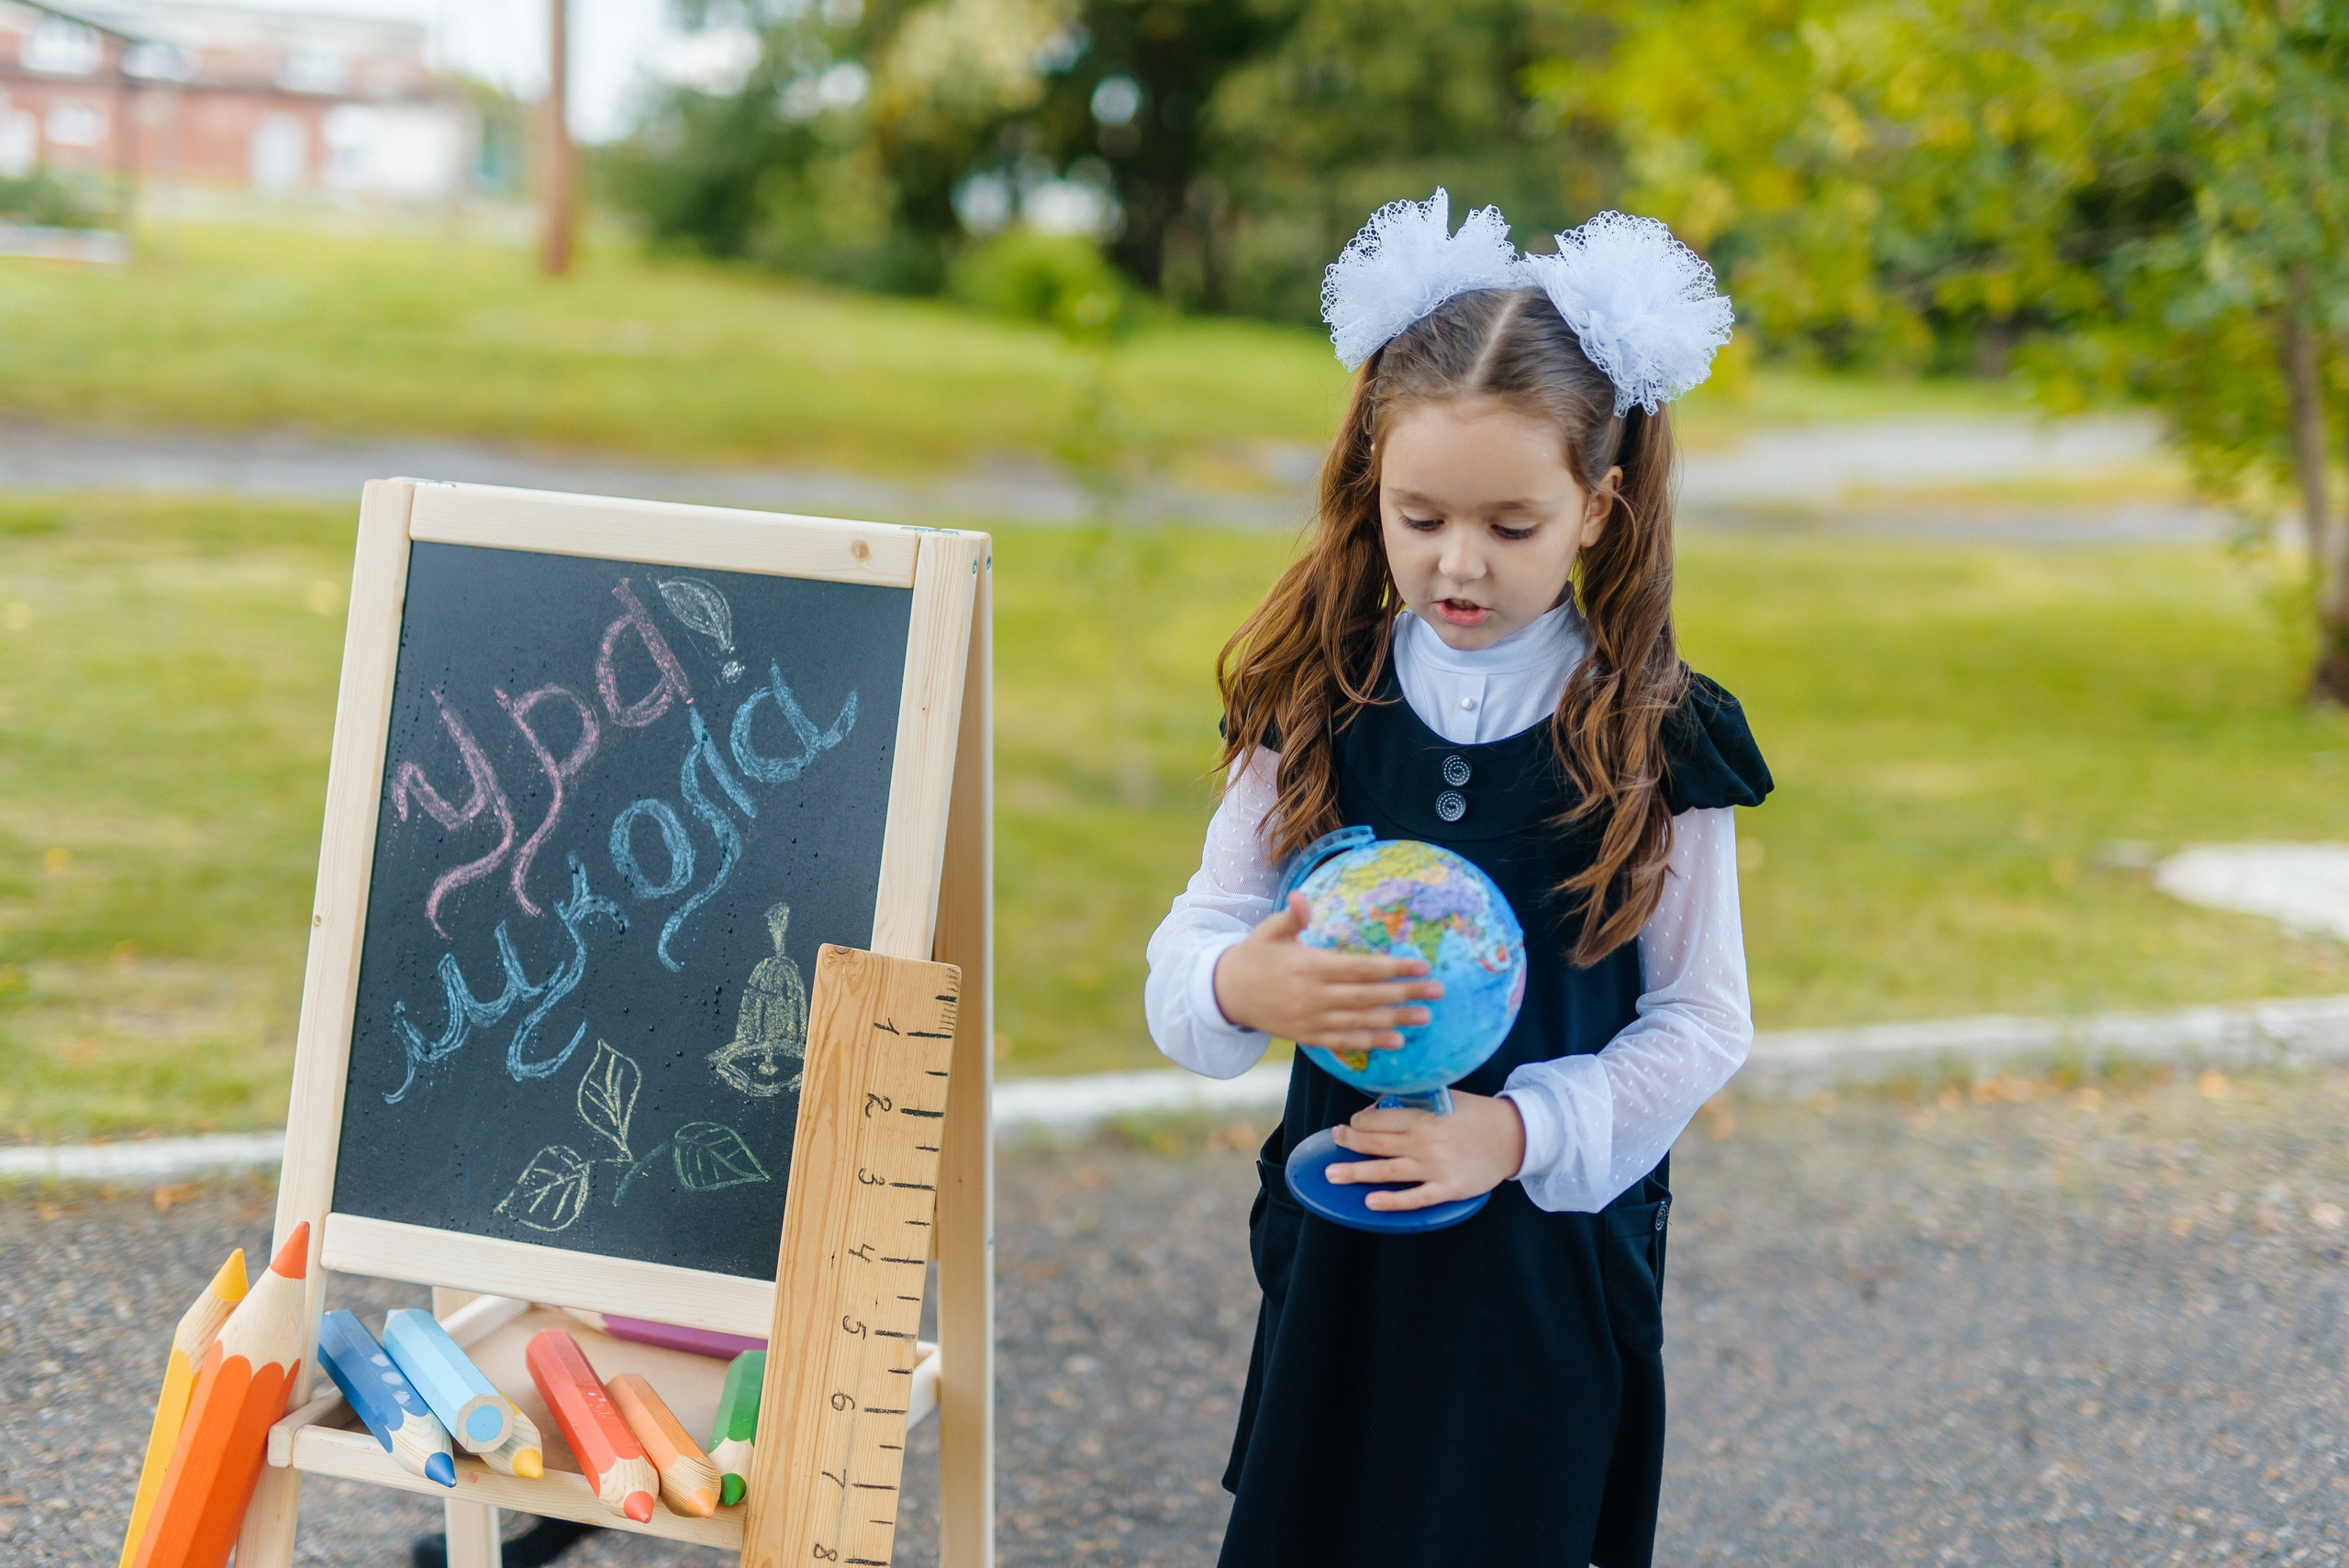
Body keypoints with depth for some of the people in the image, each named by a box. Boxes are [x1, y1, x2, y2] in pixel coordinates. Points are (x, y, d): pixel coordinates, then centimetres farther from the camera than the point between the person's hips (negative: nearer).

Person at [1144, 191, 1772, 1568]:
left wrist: (1520, 1130, -16)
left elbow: (1703, 1019, -3)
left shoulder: (1651, 735, -6)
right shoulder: (1320, 708, -1)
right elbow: (1192, 948, -1)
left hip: (1556, 1250, -2)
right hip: (1345, 1245, 2)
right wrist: (1242, 988, -25)